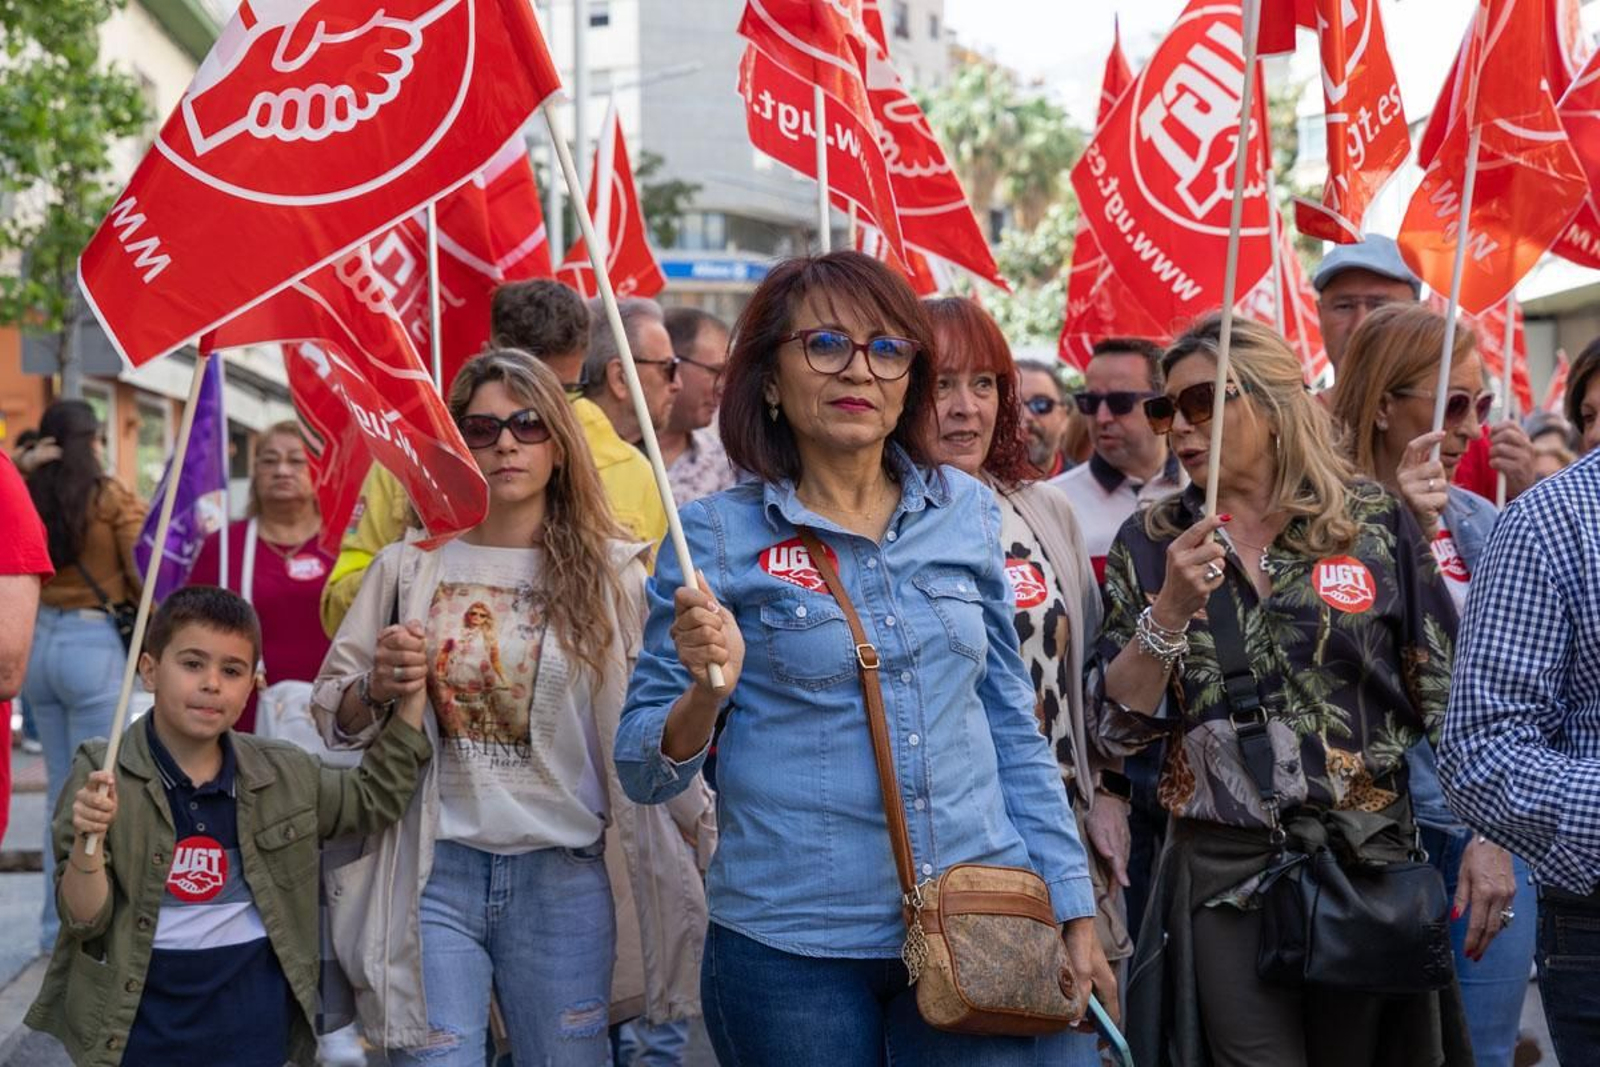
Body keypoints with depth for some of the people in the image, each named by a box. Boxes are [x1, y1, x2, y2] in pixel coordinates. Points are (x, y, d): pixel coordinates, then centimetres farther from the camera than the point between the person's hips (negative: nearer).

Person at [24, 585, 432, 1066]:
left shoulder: (285, 776, 3)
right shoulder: (103, 775, -7)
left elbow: (376, 795, 17)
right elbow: (84, 919, -8)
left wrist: (411, 694, 6)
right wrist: (88, 841, -26)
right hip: (138, 1028, -2)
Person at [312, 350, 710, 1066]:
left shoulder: (611, 575, 2)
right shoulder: (408, 568, 5)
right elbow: (332, 719, 9)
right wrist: (378, 688, -10)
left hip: (563, 877, 0)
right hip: (433, 871, 0)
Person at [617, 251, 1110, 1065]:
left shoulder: (966, 512, 5)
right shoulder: (717, 535, -4)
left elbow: (1011, 725, 13)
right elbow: (644, 773, -2)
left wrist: (1072, 904, 9)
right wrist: (705, 693, -22)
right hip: (792, 950, -2)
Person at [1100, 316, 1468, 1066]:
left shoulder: (1375, 522, 0)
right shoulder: (1153, 542, 3)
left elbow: (1450, 697, 3)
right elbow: (1119, 727, -2)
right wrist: (1169, 610, -16)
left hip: (1371, 864, 0)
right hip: (1224, 872, 0)